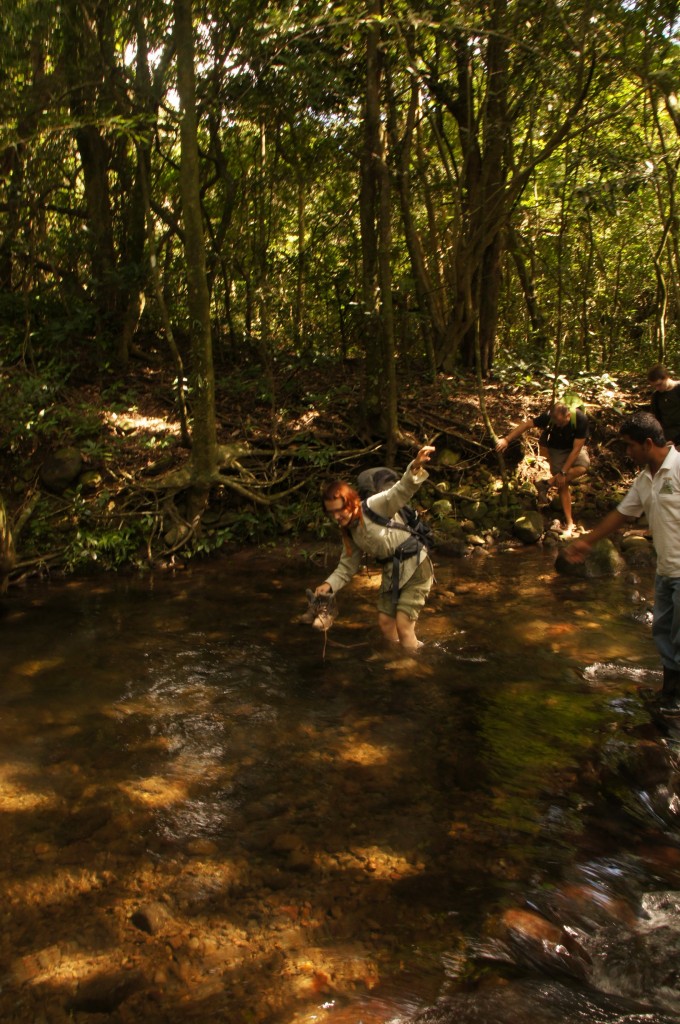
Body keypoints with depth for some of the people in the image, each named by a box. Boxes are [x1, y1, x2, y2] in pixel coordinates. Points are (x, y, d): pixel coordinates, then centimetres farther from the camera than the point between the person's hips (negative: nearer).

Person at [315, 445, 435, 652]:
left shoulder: (374, 506, -19)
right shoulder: (349, 532, 4)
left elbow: (401, 490, -35)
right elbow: (347, 566, 9)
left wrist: (415, 467, -54)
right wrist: (329, 584, -8)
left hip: (414, 566, -8)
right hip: (391, 572, 8)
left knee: (403, 625, -10)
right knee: (385, 623, 11)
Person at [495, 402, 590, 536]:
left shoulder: (581, 419, -32)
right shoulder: (549, 416, -27)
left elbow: (577, 448, -29)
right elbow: (526, 424, -21)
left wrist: (563, 472, -29)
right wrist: (506, 439, -31)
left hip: (574, 449, -1)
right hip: (557, 449, 1)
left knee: (582, 467, -33)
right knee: (563, 486, -7)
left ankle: (550, 482, -10)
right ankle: (569, 523, 1)